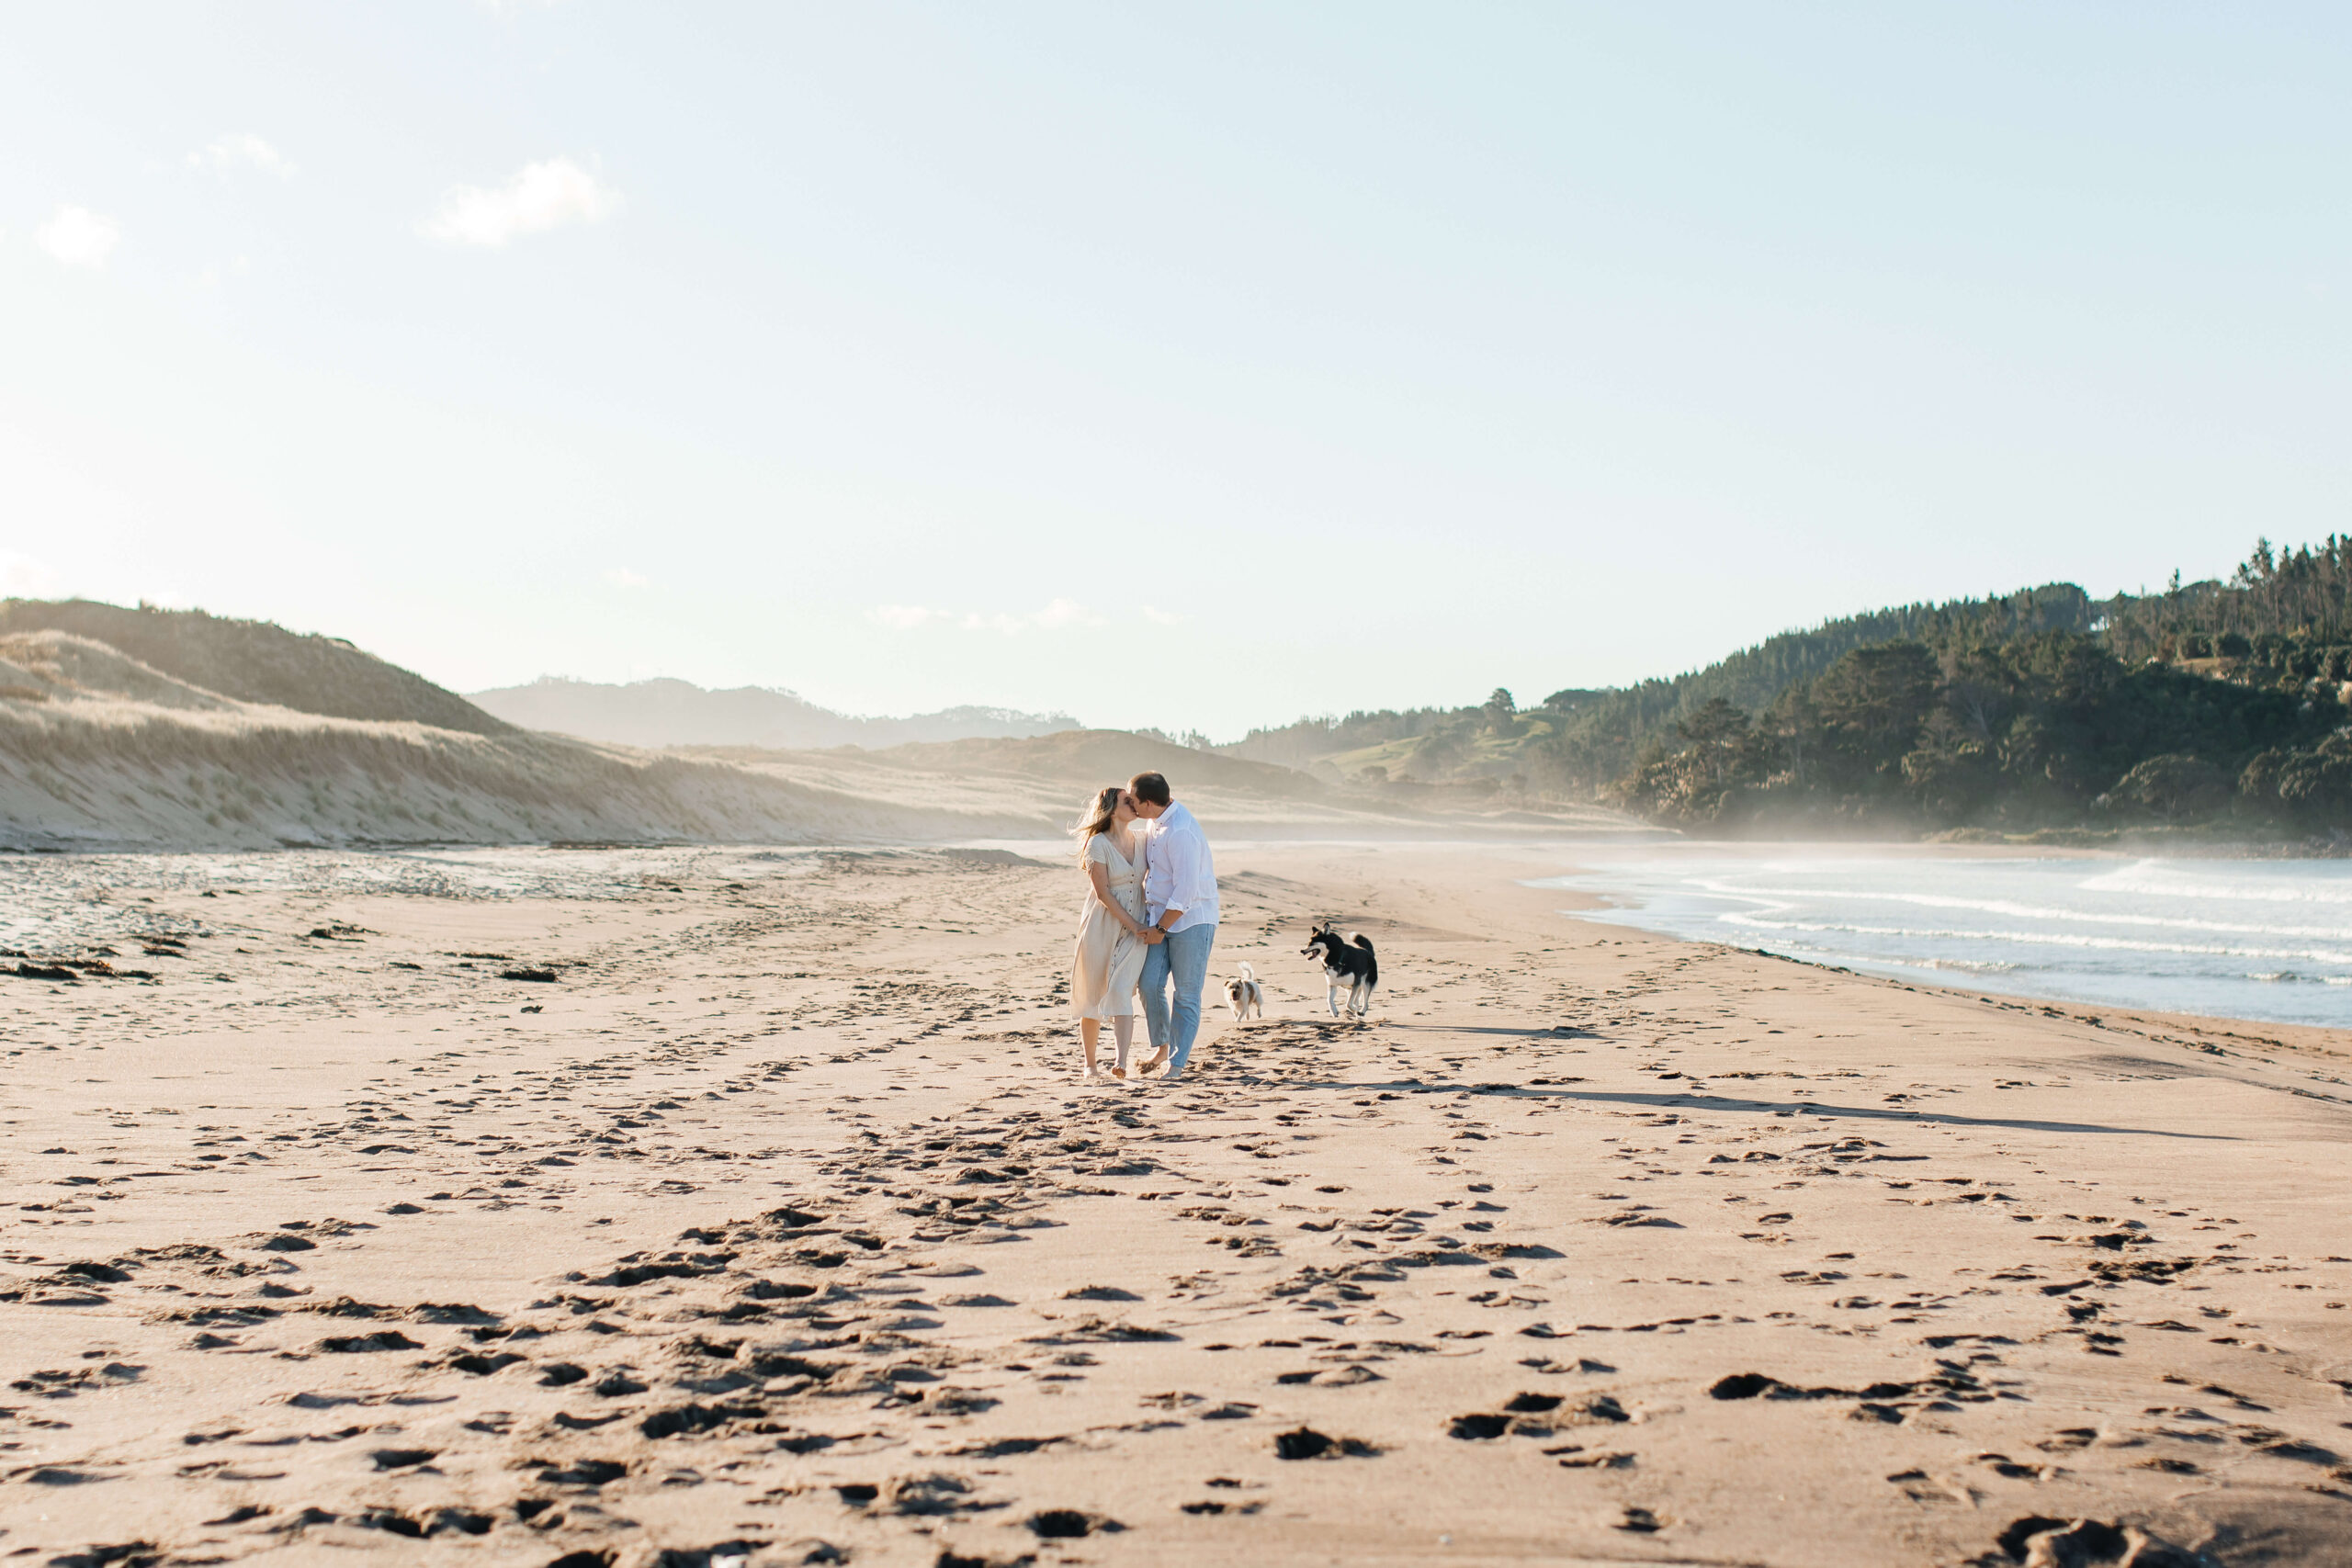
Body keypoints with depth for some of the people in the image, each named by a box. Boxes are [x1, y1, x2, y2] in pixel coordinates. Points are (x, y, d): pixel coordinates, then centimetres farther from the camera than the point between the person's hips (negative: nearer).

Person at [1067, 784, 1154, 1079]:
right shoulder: (1098, 844, -11)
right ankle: (1091, 1063, 18)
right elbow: (1103, 893, -14)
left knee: (1121, 993, -11)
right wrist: (1134, 927, -15)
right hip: (1101, 927, -3)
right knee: (1093, 996, 5)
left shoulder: (1140, 841, 5)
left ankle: (1122, 1064, -21)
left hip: (1135, 930, 3)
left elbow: (1148, 881, 14)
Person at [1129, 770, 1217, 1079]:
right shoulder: (1156, 821, 7)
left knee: (1186, 995, -1)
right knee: (1150, 985, -1)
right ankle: (1161, 1047, 17)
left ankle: (1177, 1064, 4)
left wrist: (1160, 929, -17)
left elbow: (1186, 890, -25)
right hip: (1158, 915, 8)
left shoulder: (1181, 831, -24)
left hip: (1191, 919, -8)